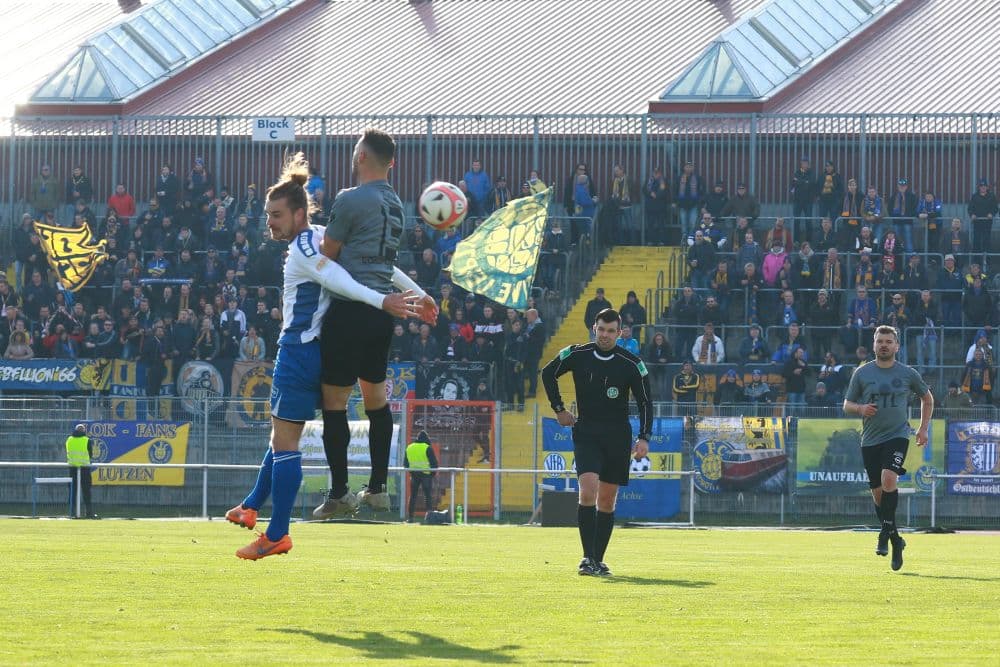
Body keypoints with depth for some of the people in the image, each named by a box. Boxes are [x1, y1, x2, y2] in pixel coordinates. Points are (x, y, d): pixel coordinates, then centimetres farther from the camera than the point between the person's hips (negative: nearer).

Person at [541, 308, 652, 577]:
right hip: (586, 433, -1)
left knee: (607, 501, 5)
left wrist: (644, 438, -10)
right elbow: (548, 373, 14)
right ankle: (588, 558, -17)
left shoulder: (631, 364, -5)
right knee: (588, 491, -18)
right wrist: (559, 409, 11)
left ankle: (598, 560, 13)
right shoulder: (576, 355, -3)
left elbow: (645, 402, 0)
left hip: (618, 437, 1)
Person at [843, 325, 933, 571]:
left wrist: (923, 428, 11)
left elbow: (927, 398, 18)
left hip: (897, 435, -2)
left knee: (888, 479, -26)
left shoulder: (907, 374, 2)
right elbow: (847, 404, 9)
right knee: (878, 492, 4)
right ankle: (895, 541, 19)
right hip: (870, 440, 2)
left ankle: (886, 532, -16)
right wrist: (860, 408, -13)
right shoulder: (862, 373, 3)